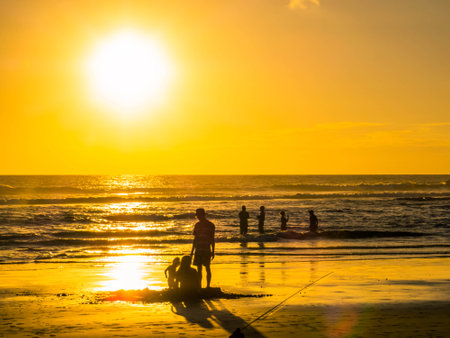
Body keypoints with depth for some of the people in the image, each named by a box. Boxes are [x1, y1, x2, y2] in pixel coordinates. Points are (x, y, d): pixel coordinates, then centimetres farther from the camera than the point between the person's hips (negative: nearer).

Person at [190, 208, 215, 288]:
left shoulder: (210, 225, -2)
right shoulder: (197, 225, 12)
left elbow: (212, 239, -1)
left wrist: (213, 251, -5)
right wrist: (192, 251, 13)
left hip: (206, 250, -5)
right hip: (198, 249, 5)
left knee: (207, 268, -3)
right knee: (199, 269, 4)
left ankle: (208, 286, 2)